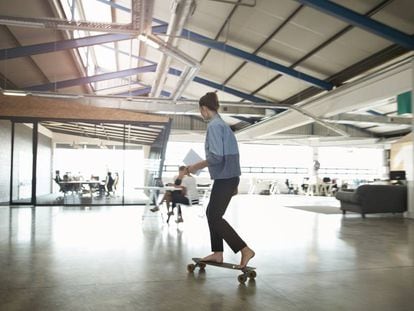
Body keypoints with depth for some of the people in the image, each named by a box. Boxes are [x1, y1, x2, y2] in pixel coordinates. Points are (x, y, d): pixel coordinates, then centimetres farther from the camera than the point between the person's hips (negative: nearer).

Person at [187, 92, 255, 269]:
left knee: (215, 217, -2)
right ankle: (217, 253, 22)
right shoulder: (222, 124, 16)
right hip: (230, 176, 10)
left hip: (224, 178, -10)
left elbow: (216, 156, -24)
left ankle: (245, 249, -3)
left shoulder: (214, 125, -14)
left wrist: (196, 167, -10)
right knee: (212, 213, 16)